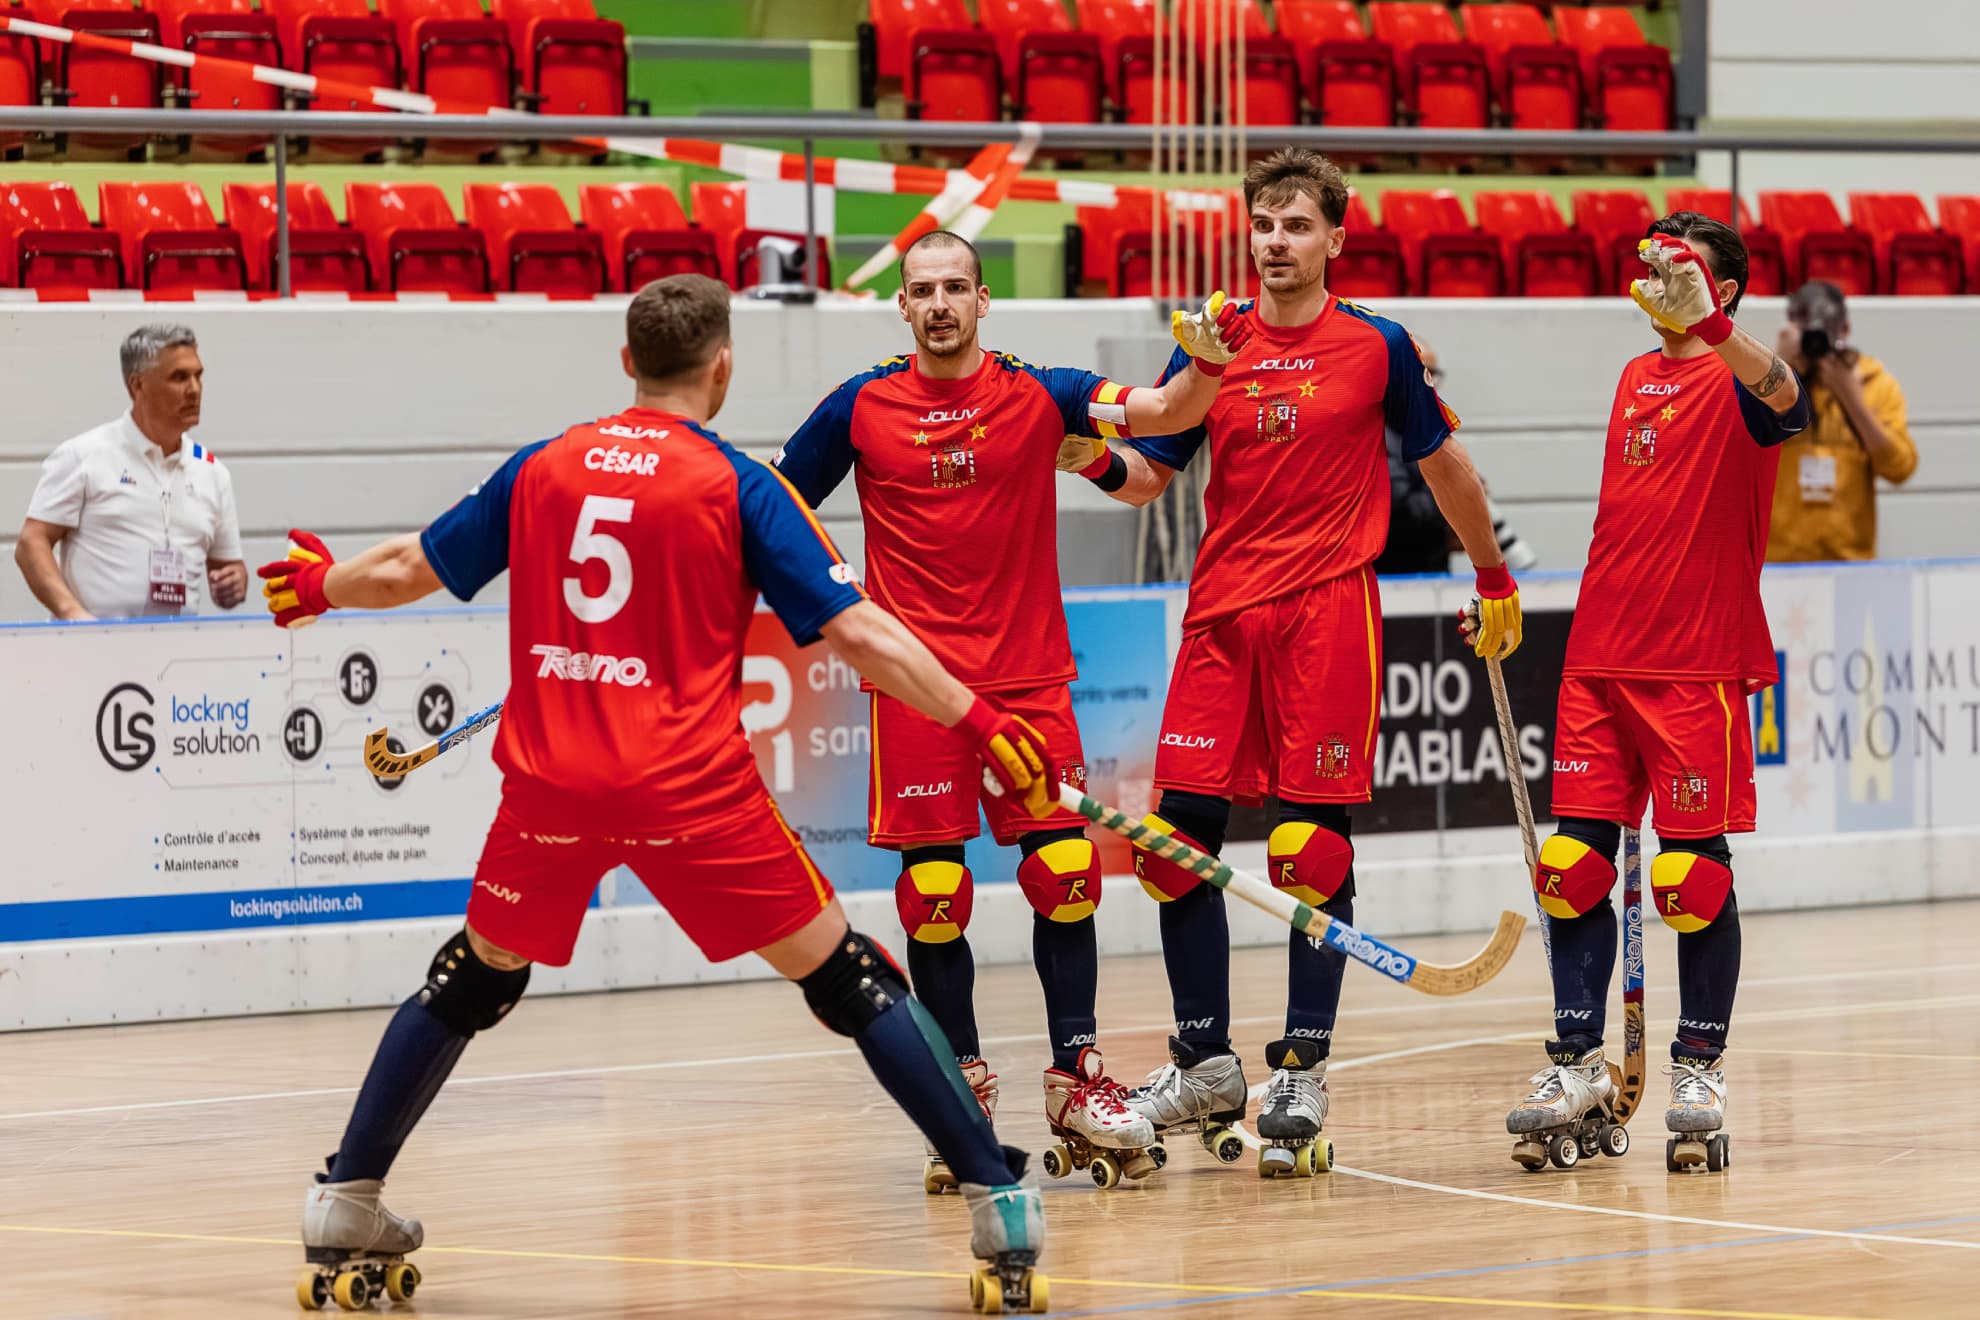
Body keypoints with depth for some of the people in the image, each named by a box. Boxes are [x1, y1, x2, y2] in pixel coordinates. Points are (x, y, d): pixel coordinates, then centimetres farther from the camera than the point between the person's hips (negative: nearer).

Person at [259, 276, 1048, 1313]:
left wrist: (320, 584, 42)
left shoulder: (541, 469, 10)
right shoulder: (737, 487, -1)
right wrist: (978, 720, 0)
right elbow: (857, 630, -6)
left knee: (472, 981, 23)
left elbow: (407, 569, 21)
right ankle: (1000, 1199, 0)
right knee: (851, 982, 4)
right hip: (690, 789, -3)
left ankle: (343, 1209, 25)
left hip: (550, 783, 3)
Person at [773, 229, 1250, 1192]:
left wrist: (1207, 364, -29)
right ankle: (963, 1090, 8)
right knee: (933, 889, -3)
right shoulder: (862, 408, 3)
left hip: (1029, 676, 1)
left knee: (1064, 873, -4)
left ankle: (1077, 1078, 7)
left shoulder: (1039, 394, 2)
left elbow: (1161, 414, -11)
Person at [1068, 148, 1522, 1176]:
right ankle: (1204, 1063, 11)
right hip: (1220, 617, 3)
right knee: (1176, 835, -2)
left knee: (1312, 847, -6)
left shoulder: (1378, 347, 3)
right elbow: (1148, 475, 11)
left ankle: (1302, 1073, 1)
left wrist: (1494, 576, 20)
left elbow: (1443, 465, 14)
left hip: (1330, 617, -3)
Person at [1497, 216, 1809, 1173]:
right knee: (1571, 861, 1)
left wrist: (1705, 320, -46)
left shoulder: (1732, 378, -5)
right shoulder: (1635, 379, 17)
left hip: (1698, 663, -6)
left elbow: (1782, 400, -31)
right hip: (1600, 660, 6)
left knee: (1693, 870, -3)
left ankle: (1699, 1070, 7)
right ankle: (1578, 1065, 8)